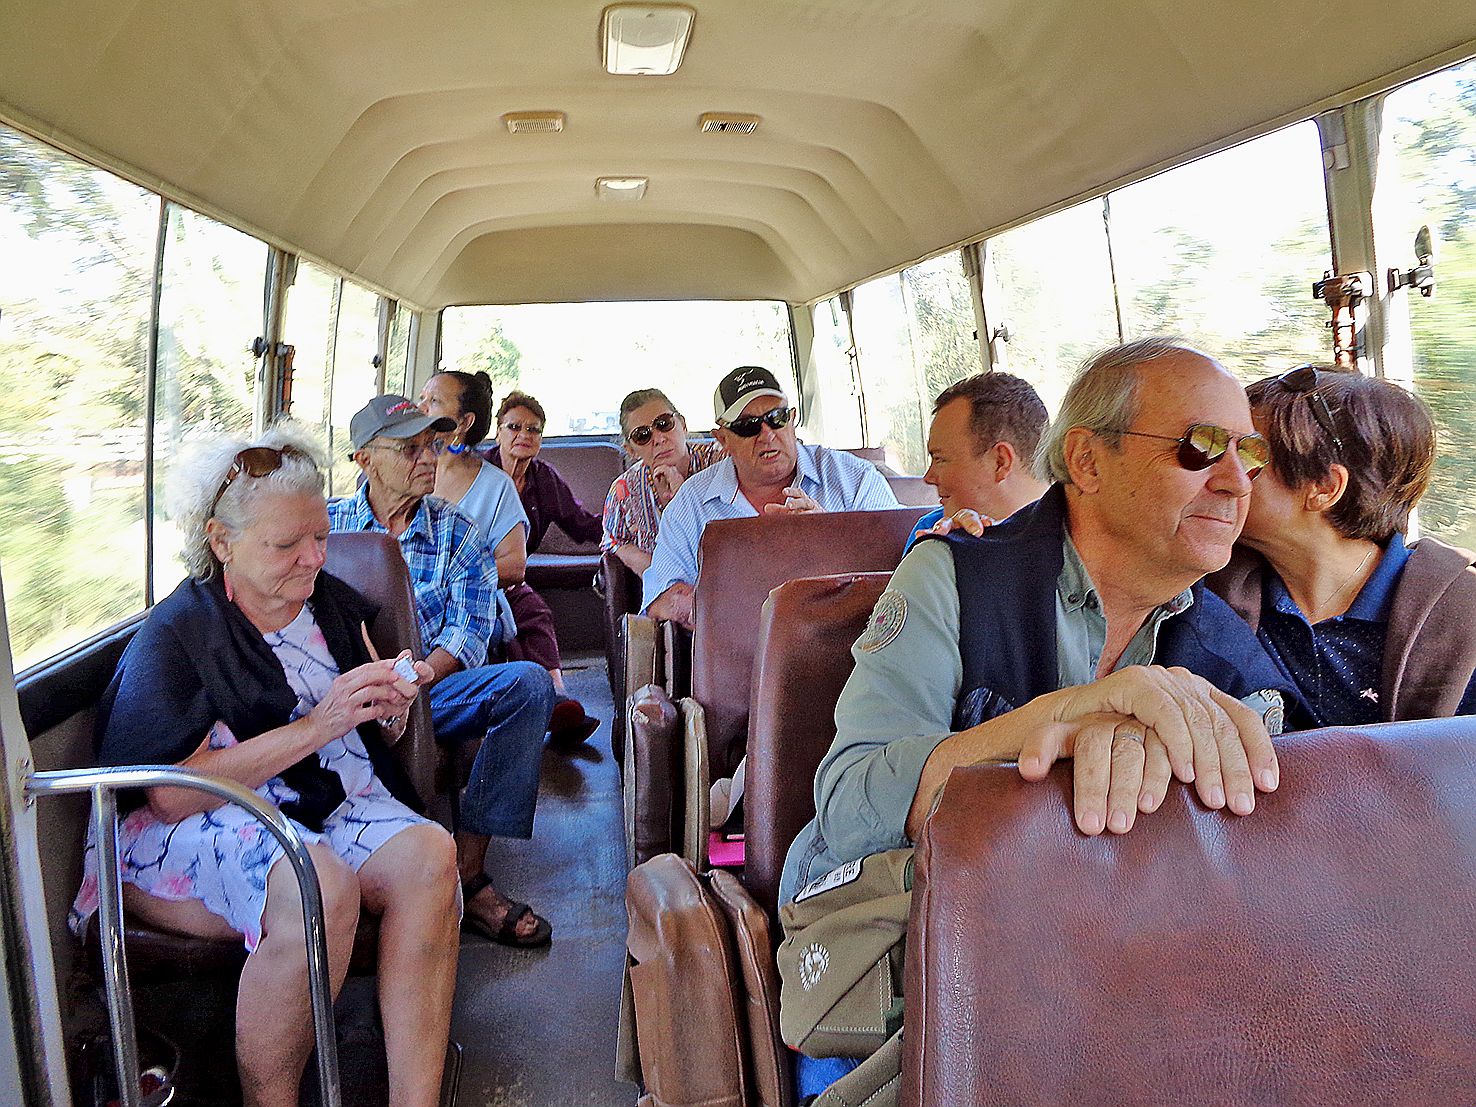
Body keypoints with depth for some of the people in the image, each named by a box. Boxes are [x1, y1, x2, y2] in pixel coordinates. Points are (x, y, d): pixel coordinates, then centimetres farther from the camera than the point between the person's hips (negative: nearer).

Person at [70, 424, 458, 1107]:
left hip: (331, 805, 5)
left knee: (428, 855, -28)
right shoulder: (172, 635, -6)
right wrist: (315, 726, -22)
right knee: (321, 886, -37)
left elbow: (374, 736, 24)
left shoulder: (332, 603, 13)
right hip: (194, 832, -5)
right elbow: (170, 793, -17)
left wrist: (389, 706, -1)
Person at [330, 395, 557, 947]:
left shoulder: (456, 531, 11)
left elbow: (467, 630, 1)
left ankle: (467, 872, -24)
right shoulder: (327, 524, 11)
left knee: (527, 683, -27)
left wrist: (418, 680, -20)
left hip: (433, 689, 1)